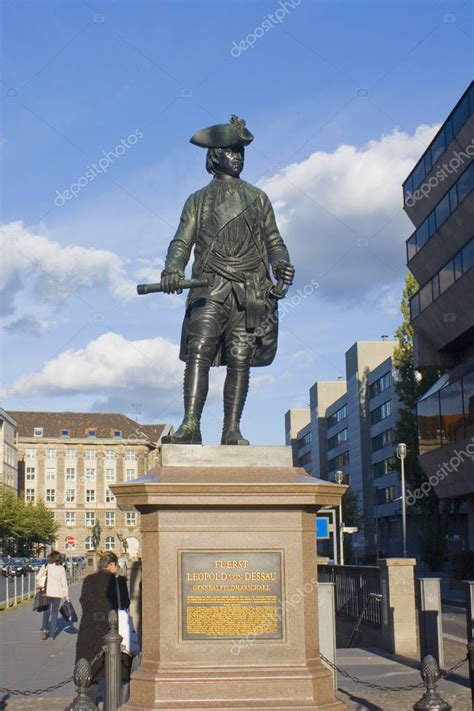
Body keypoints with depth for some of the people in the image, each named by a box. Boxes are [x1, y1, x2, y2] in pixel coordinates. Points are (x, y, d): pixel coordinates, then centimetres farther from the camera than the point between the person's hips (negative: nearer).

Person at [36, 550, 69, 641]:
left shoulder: (46, 566, -2)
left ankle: (44, 629, -4)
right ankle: (51, 634, 8)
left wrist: (39, 586, 13)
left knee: (46, 611, 16)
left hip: (47, 592, 1)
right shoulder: (61, 568, -3)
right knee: (54, 613, 8)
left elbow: (38, 578, -5)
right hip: (57, 593, -1)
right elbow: (64, 583, -3)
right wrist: (66, 595, 2)